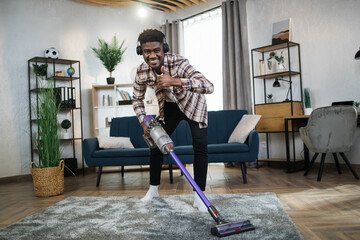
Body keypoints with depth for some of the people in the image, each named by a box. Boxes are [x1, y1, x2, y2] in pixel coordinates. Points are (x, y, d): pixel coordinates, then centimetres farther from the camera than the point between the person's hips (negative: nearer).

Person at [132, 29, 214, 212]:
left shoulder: (179, 63, -36)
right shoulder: (142, 71, -20)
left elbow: (209, 87, -48)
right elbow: (137, 99, -3)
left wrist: (175, 81, -57)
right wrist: (144, 123, -16)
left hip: (192, 104, -4)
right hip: (168, 107, 4)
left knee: (200, 146, -16)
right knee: (155, 142, 4)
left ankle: (199, 196, -3)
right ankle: (153, 189, 22)